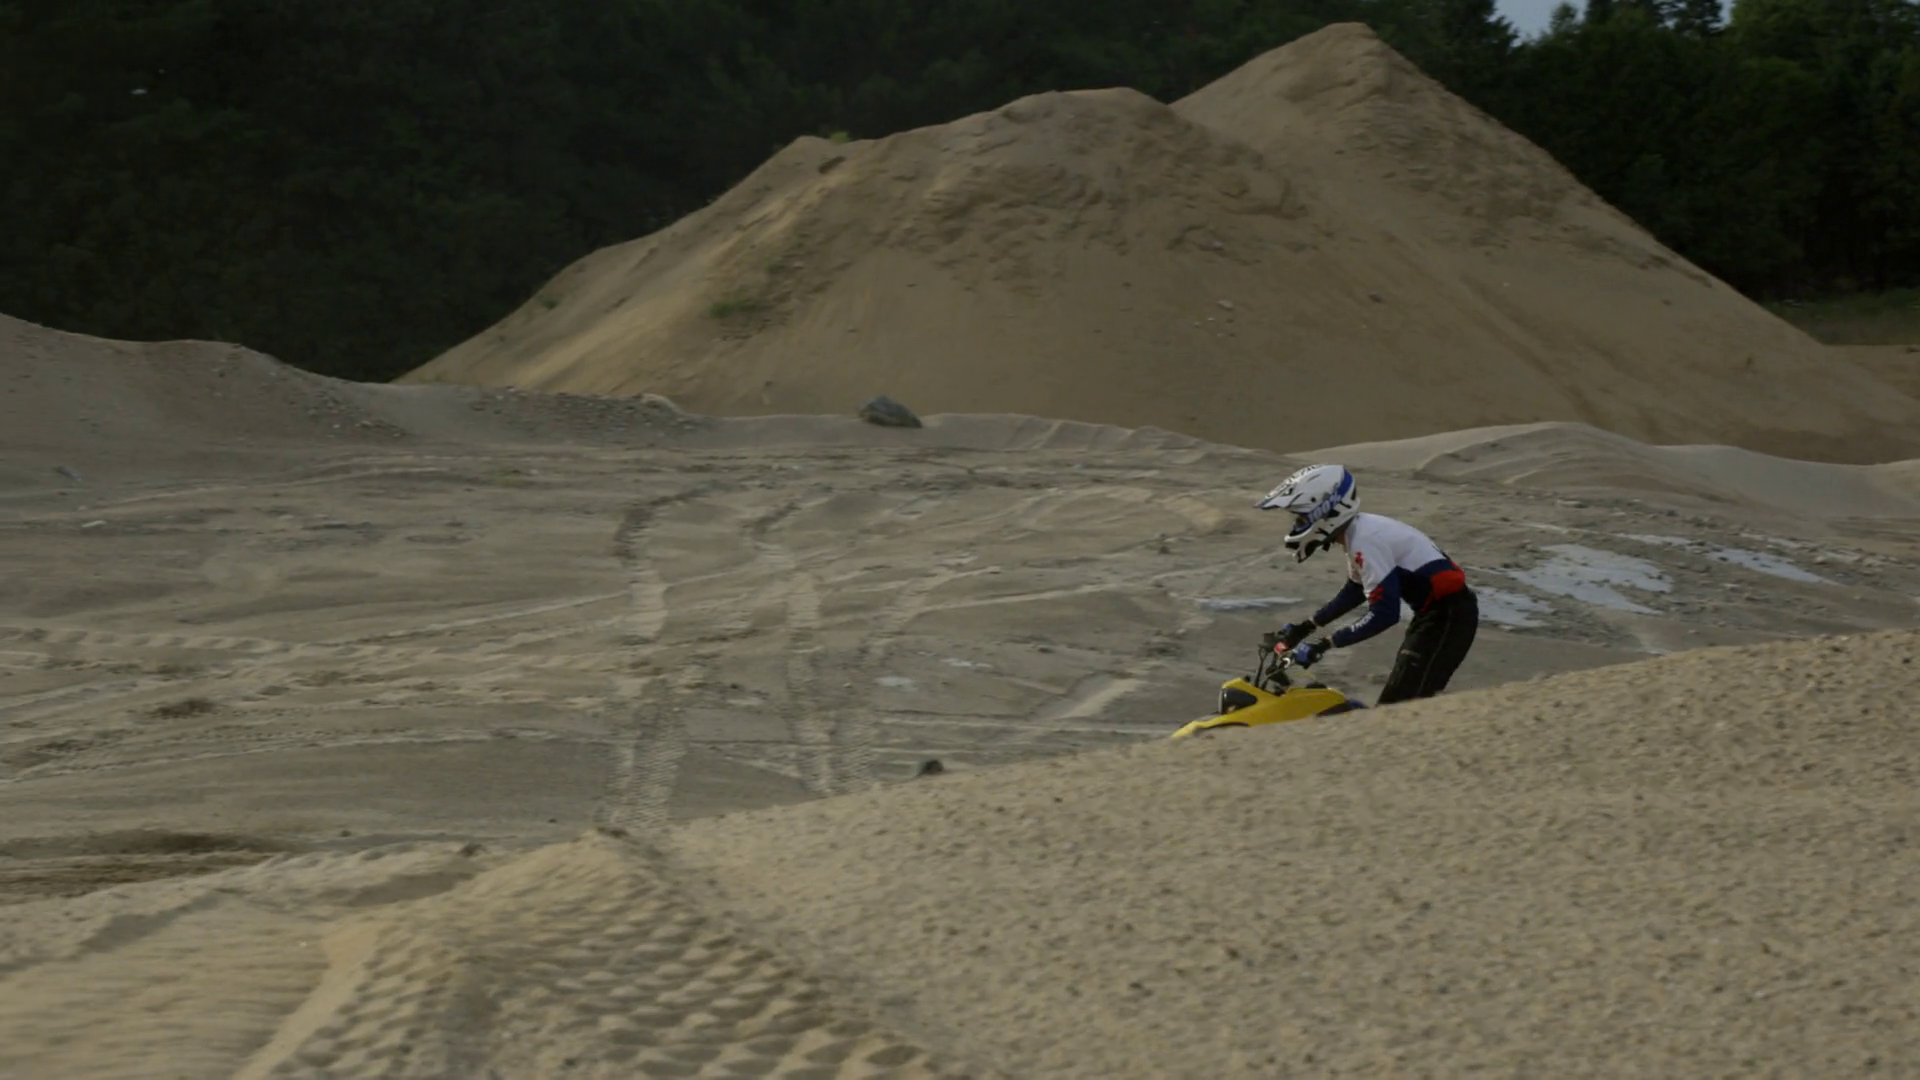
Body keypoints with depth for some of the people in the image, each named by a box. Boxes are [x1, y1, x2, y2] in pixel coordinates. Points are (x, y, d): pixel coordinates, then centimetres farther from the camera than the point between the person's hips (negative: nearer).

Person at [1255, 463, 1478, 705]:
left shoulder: (1365, 541, -22)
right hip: (1437, 611, 11)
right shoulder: (1360, 531, 9)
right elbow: (1356, 591, 26)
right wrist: (1305, 628, 23)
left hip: (1448, 615, -11)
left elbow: (1384, 614, -28)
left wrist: (1324, 644, -26)